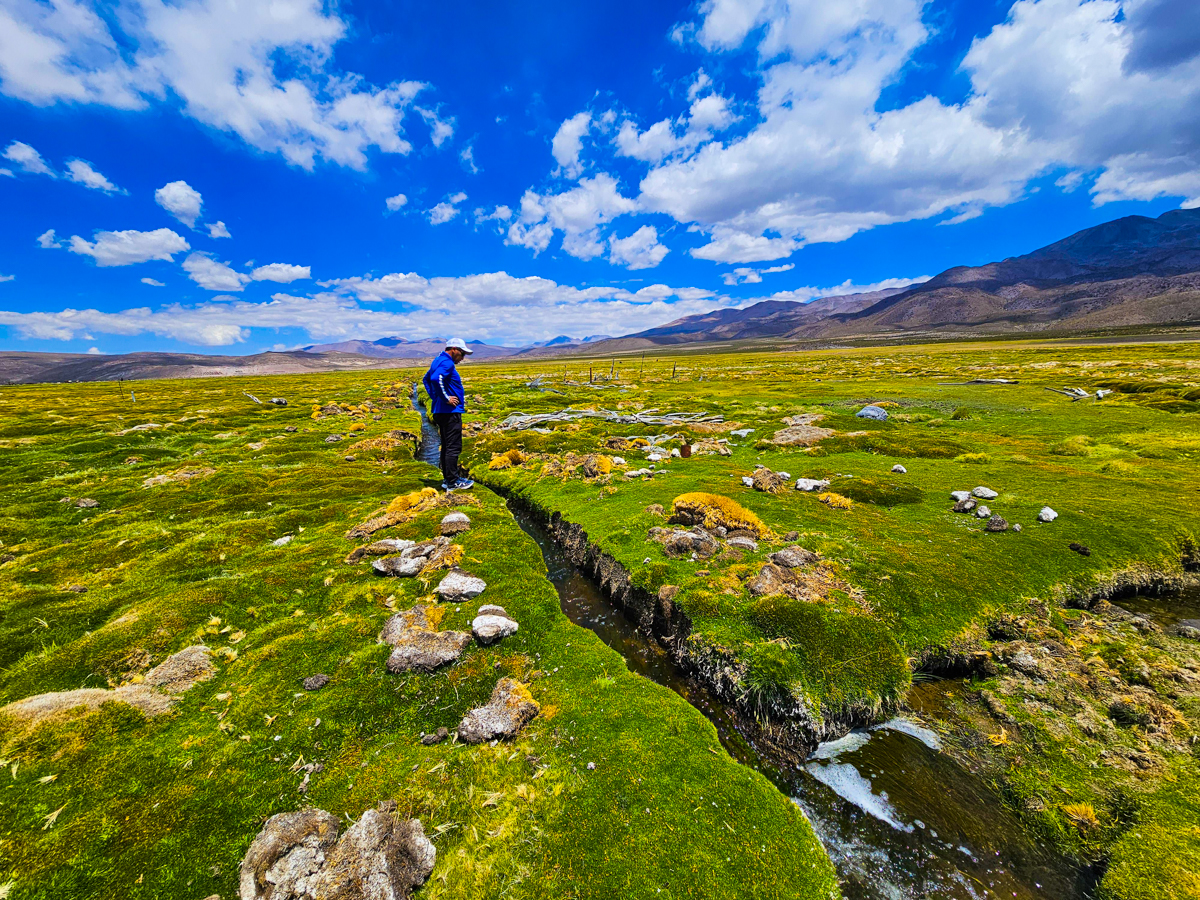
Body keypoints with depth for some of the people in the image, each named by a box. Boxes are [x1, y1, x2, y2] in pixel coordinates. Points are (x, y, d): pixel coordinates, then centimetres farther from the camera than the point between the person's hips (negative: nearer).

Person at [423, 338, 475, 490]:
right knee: (453, 447, -6)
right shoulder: (446, 363, -14)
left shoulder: (439, 360, 18)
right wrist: (446, 398, -21)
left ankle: (447, 478, 23)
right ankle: (453, 482, -1)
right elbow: (436, 379, -31)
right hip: (450, 411, -11)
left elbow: (427, 379, 31)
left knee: (447, 446, 15)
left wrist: (434, 396, 21)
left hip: (441, 411, 11)